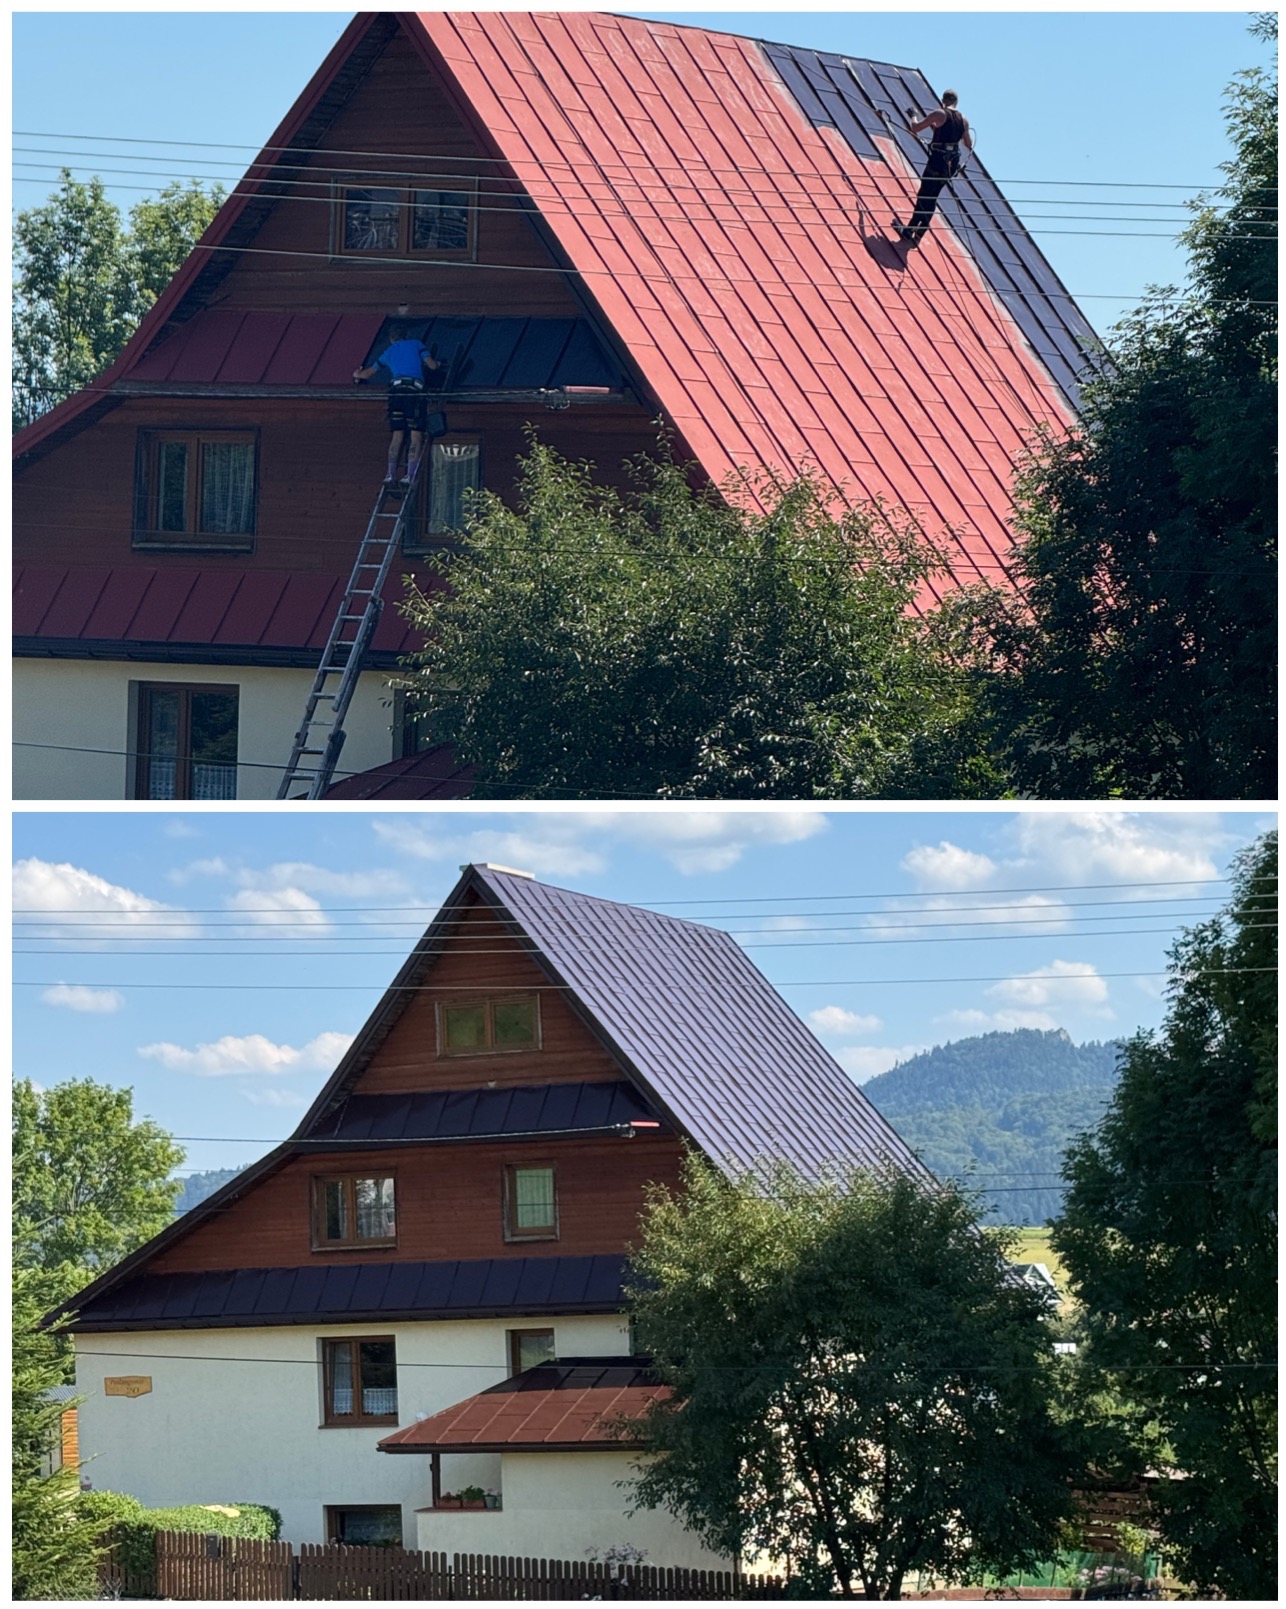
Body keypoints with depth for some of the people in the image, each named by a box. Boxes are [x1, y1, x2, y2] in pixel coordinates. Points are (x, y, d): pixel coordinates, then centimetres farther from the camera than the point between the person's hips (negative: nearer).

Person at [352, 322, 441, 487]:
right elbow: (431, 365, 9)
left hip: (396, 389, 3)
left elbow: (370, 372, 38)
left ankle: (391, 474, -8)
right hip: (415, 390, -3)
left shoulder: (389, 351, 26)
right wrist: (436, 363, 34)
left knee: (397, 435, 4)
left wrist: (358, 375, 60)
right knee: (416, 436, -5)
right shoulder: (416, 344, 19)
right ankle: (410, 475, -16)